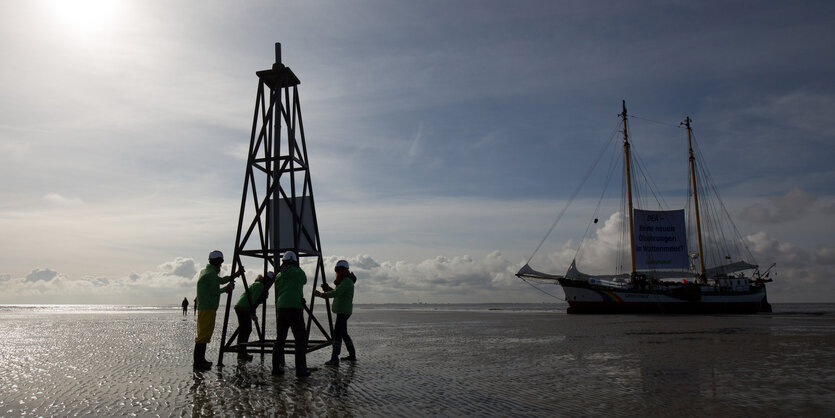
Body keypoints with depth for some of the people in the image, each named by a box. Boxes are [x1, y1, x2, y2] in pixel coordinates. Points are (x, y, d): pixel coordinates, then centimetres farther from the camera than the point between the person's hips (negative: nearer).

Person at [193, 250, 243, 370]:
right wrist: (226, 289, 3)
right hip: (207, 308, -11)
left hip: (203, 307, 11)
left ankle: (200, 360, 21)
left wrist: (234, 275, 21)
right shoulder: (211, 273, -15)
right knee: (204, 334, -9)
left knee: (204, 334, 15)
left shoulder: (206, 271, 17)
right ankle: (198, 362, -8)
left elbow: (220, 280, 19)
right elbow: (215, 292, -14)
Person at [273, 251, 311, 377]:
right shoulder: (298, 272, 1)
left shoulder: (278, 276, 16)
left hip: (280, 308, 6)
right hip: (294, 308, -6)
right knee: (300, 339, -1)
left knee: (280, 339, 15)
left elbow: (277, 295, 20)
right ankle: (301, 369, -4)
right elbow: (304, 280, 23)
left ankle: (276, 368, 18)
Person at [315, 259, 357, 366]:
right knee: (343, 333, 18)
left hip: (343, 311, -11)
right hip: (341, 311, 11)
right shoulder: (343, 280, 16)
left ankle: (334, 359, -18)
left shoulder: (347, 281, -16)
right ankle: (352, 355, 27)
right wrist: (328, 288, 6)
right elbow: (338, 294, 21)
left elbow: (337, 293, -29)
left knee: (337, 333, -14)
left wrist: (322, 294, -33)